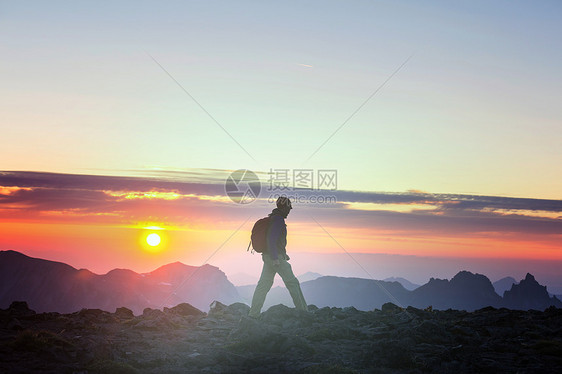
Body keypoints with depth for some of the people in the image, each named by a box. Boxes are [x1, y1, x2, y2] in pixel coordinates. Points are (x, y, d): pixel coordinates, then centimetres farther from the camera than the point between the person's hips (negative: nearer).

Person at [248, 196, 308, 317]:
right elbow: (271, 239, -22)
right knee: (292, 282, -2)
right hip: (276, 257, -10)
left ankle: (253, 313, 7)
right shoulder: (278, 220, -14)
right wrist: (275, 258, -25)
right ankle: (303, 311, 3)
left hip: (268, 256, 10)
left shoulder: (272, 218, 18)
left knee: (264, 284, 8)